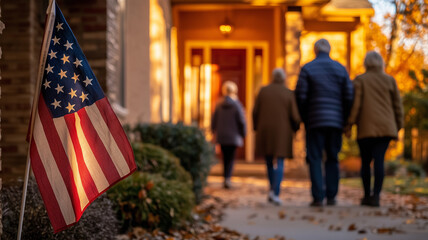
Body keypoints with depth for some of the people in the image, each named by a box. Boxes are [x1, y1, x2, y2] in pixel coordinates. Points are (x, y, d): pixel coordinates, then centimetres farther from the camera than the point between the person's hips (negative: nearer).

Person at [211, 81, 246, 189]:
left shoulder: (219, 104, 0)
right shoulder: (236, 104, -11)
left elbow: (213, 120, 7)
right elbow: (242, 121, -8)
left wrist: (214, 132, 22)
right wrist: (243, 134, 5)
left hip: (221, 136, 3)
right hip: (233, 137, -3)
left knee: (225, 158, 14)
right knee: (230, 158, 1)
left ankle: (226, 178, 17)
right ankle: (227, 178, -14)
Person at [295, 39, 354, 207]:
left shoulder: (307, 69, -1)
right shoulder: (340, 69, 8)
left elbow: (300, 97, -5)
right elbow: (349, 97, 4)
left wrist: (304, 119, 6)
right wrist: (345, 120, 11)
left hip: (315, 121, -3)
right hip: (336, 121, 3)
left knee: (315, 159, 0)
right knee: (332, 158, 10)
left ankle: (318, 197, -7)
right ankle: (331, 196, 8)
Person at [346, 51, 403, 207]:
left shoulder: (360, 80, 1)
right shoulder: (390, 80, 9)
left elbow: (355, 103, -7)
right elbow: (397, 105, 10)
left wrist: (350, 124, -4)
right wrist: (398, 126, 17)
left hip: (366, 128, -2)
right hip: (385, 128, 2)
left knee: (365, 161, 9)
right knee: (379, 160, -4)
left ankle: (367, 195, 14)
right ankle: (376, 196, -15)